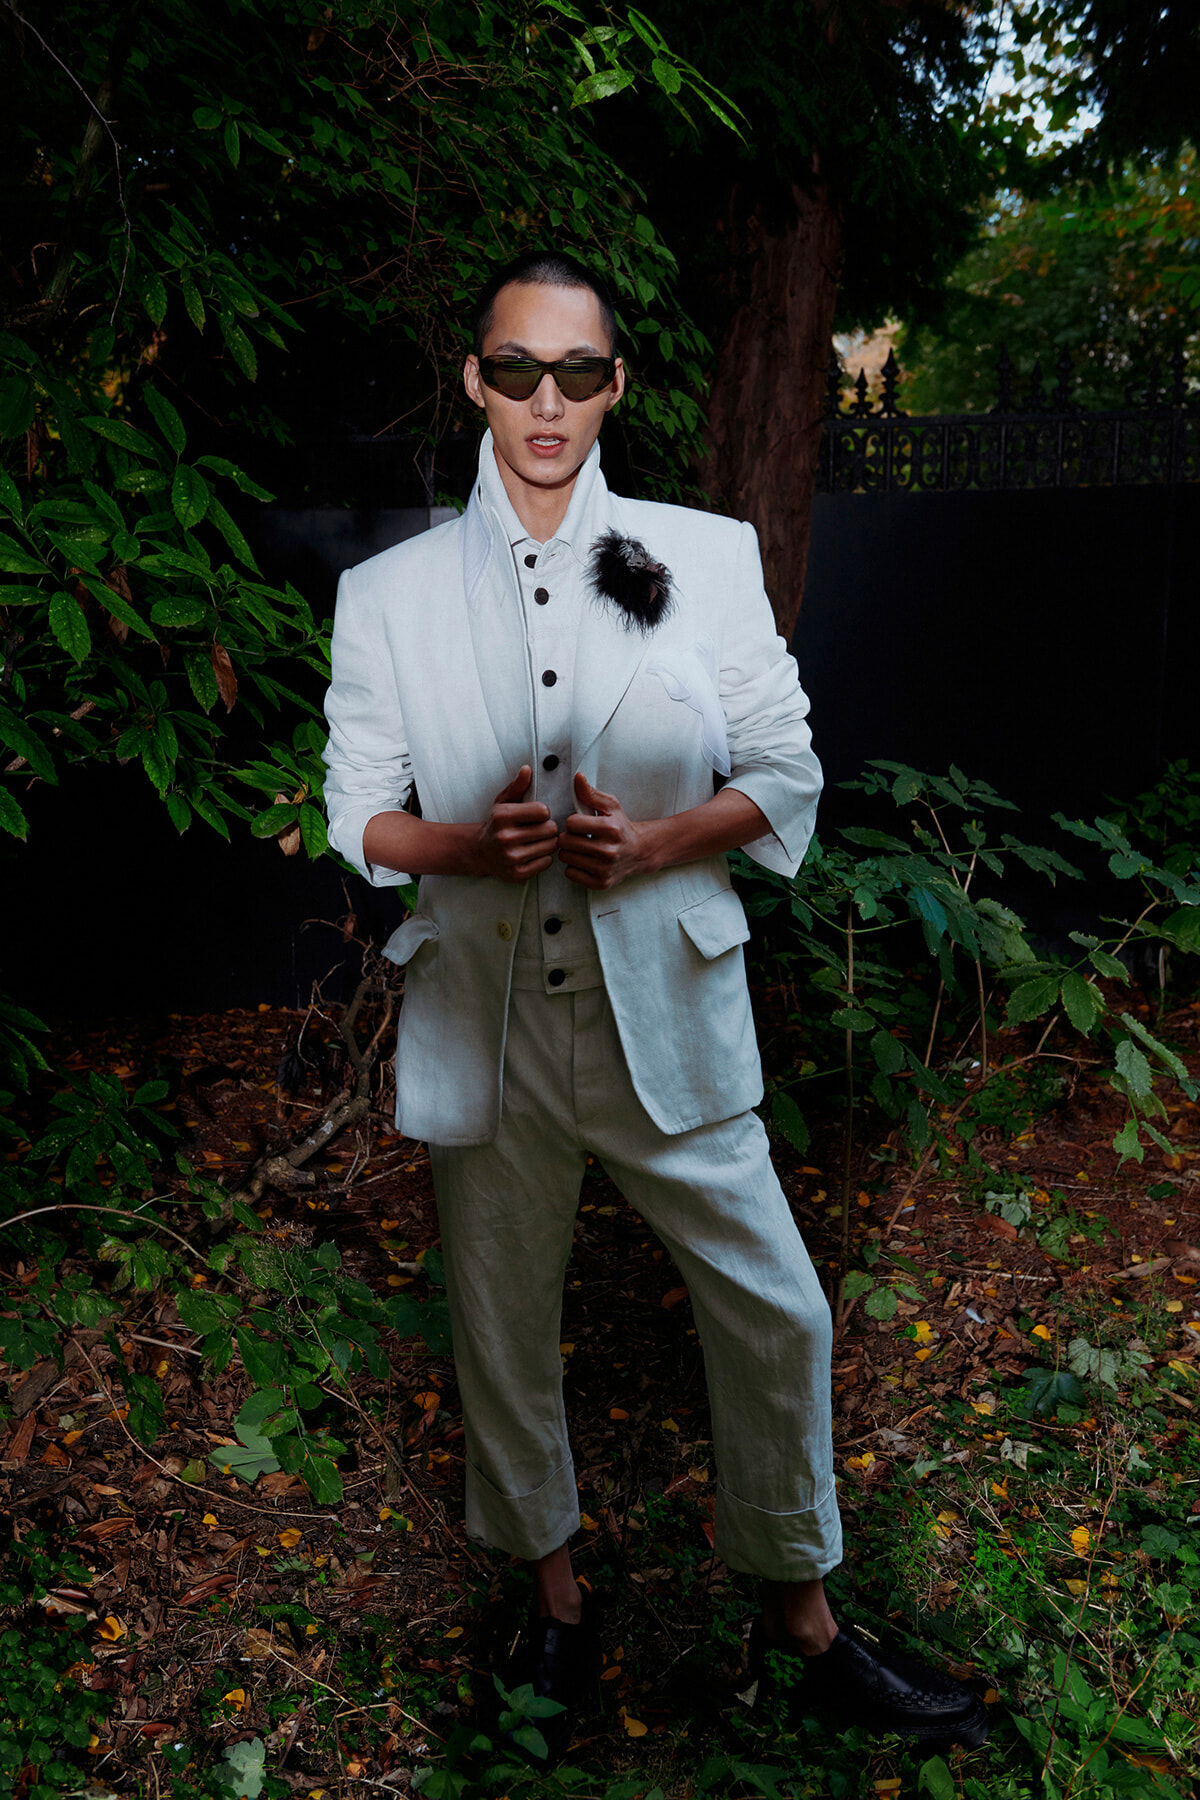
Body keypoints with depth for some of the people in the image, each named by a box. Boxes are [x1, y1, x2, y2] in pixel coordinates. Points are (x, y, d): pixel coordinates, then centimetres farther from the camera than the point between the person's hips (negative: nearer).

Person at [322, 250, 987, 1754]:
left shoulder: (708, 556, 0)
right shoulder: (388, 593, 1)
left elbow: (787, 775, 1)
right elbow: (357, 811, 2)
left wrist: (658, 841, -18)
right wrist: (472, 843, -19)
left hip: (665, 1009, 0)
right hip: (482, 1020, 1)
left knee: (774, 1311, 6)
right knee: (504, 1327, 15)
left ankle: (800, 1611, 32)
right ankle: (554, 1588, 42)